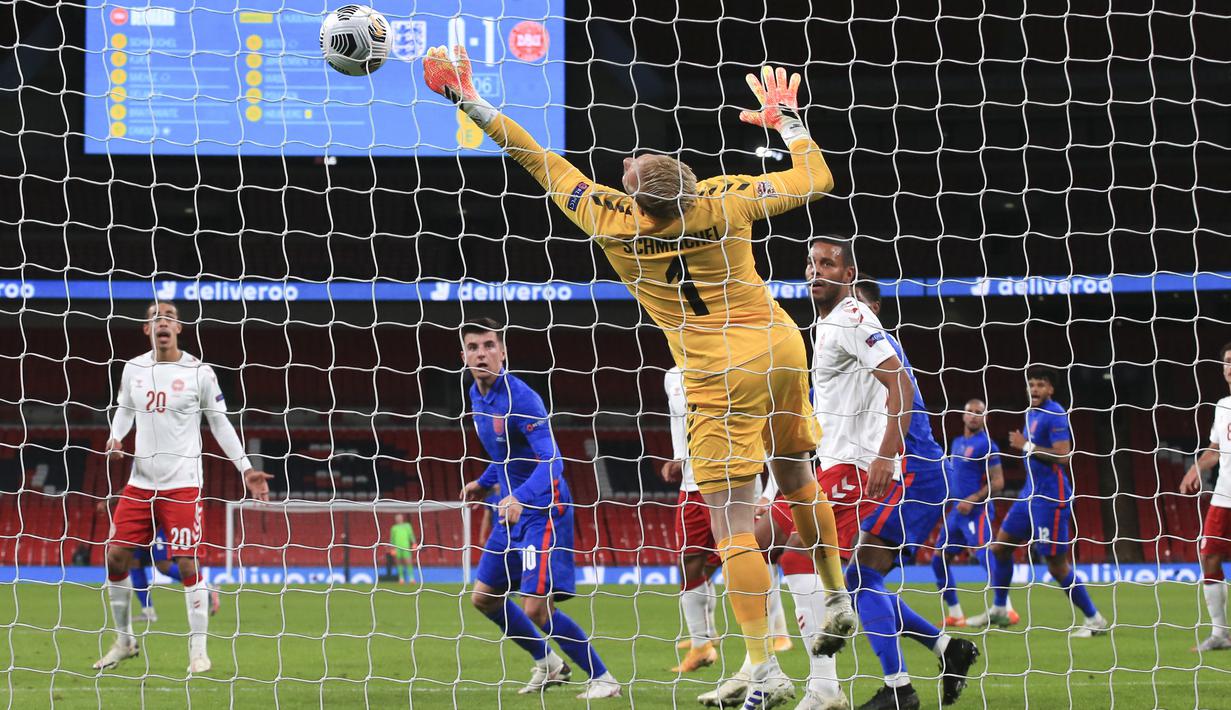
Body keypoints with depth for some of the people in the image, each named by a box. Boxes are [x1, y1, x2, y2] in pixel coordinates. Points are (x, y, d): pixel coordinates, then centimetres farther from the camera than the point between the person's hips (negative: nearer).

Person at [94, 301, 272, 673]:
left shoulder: (199, 372, -4)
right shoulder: (133, 369, 6)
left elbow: (220, 423, 2)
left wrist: (247, 469, -3)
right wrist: (116, 439, 0)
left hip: (182, 484, -4)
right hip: (140, 481, 4)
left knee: (187, 562, -9)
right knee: (116, 555, 0)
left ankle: (198, 649, -1)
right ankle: (124, 640, 17)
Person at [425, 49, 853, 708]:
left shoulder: (616, 224, -15)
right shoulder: (726, 199, -9)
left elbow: (544, 165, -8)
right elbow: (815, 180, 3)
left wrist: (474, 105, -2)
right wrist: (786, 119, 15)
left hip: (721, 374, -5)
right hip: (781, 347, 5)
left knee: (732, 518, -4)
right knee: (798, 481, 25)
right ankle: (838, 604, 40)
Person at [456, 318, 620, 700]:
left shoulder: (520, 398, -21)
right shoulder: (477, 396, 6)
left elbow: (551, 462, -31)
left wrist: (521, 497, -45)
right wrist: (484, 483, 19)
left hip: (542, 511, -9)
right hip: (511, 510, 9)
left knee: (537, 608, -15)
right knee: (484, 597, 13)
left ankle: (603, 679, 0)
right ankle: (547, 663, 31)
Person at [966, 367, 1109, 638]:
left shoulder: (1055, 415, -14)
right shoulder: (1032, 414, 14)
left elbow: (1062, 455, -23)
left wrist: (1026, 446, -19)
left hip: (1050, 497, -10)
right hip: (1031, 493, 10)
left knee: (1057, 564, -7)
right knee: (1000, 546, 12)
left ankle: (1095, 620, 1)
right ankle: (998, 611, 24)